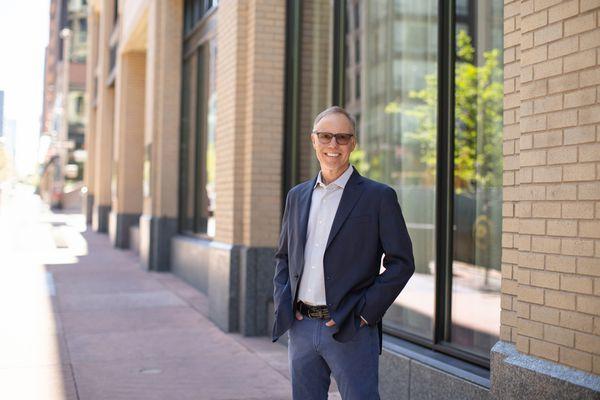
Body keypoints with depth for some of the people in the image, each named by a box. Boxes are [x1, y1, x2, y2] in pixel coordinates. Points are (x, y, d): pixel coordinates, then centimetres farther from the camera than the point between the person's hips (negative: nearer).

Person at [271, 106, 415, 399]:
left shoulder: (379, 197, -3)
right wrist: (282, 303, 5)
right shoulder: (298, 196, 12)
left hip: (350, 332, -4)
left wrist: (366, 311, -12)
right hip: (301, 328, 5)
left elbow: (401, 262, -6)